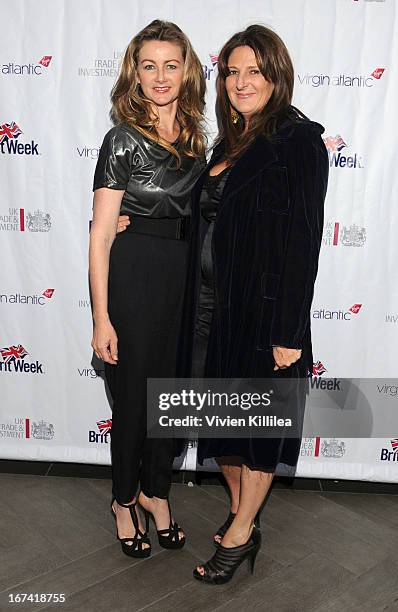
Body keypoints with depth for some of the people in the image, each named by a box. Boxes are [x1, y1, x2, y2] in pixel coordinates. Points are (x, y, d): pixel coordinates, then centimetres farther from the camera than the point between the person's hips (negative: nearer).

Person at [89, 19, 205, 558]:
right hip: (134, 276, -5)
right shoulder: (124, 139, -8)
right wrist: (102, 318, -15)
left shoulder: (194, 137, 9)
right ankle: (125, 499, 33)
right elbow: (101, 234, -11)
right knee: (134, 393, 8)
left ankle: (156, 490, 37)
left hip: (186, 277, 6)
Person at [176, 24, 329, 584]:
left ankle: (241, 535, 26)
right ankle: (241, 511, 38)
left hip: (264, 308, -7)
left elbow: (303, 243, -15)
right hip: (212, 306, 8)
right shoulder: (229, 142, 13)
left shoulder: (298, 142, -10)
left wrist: (287, 333, -17)